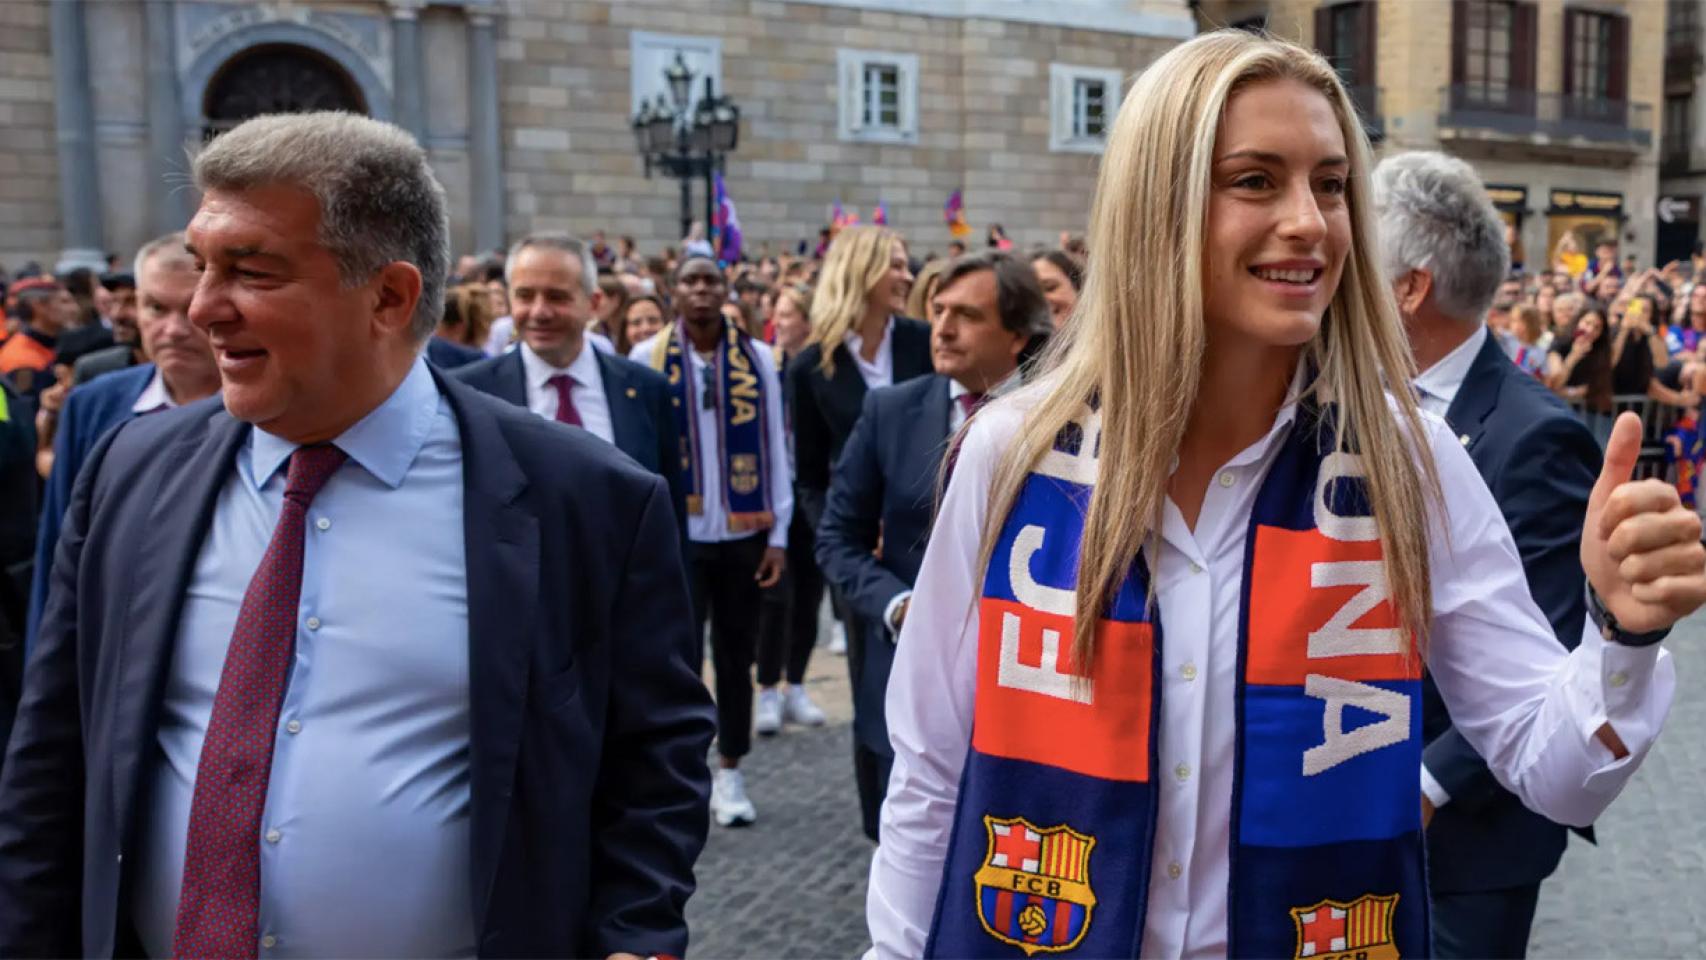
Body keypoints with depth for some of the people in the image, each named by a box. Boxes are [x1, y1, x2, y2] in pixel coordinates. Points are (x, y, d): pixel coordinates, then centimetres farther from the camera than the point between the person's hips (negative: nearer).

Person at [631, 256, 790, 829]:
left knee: (736, 656, 11)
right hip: (676, 534, -2)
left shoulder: (757, 359, 3)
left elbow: (774, 448, 3)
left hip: (743, 534, 2)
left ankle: (729, 775, 25)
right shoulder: (646, 358, 0)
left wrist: (778, 535, 0)